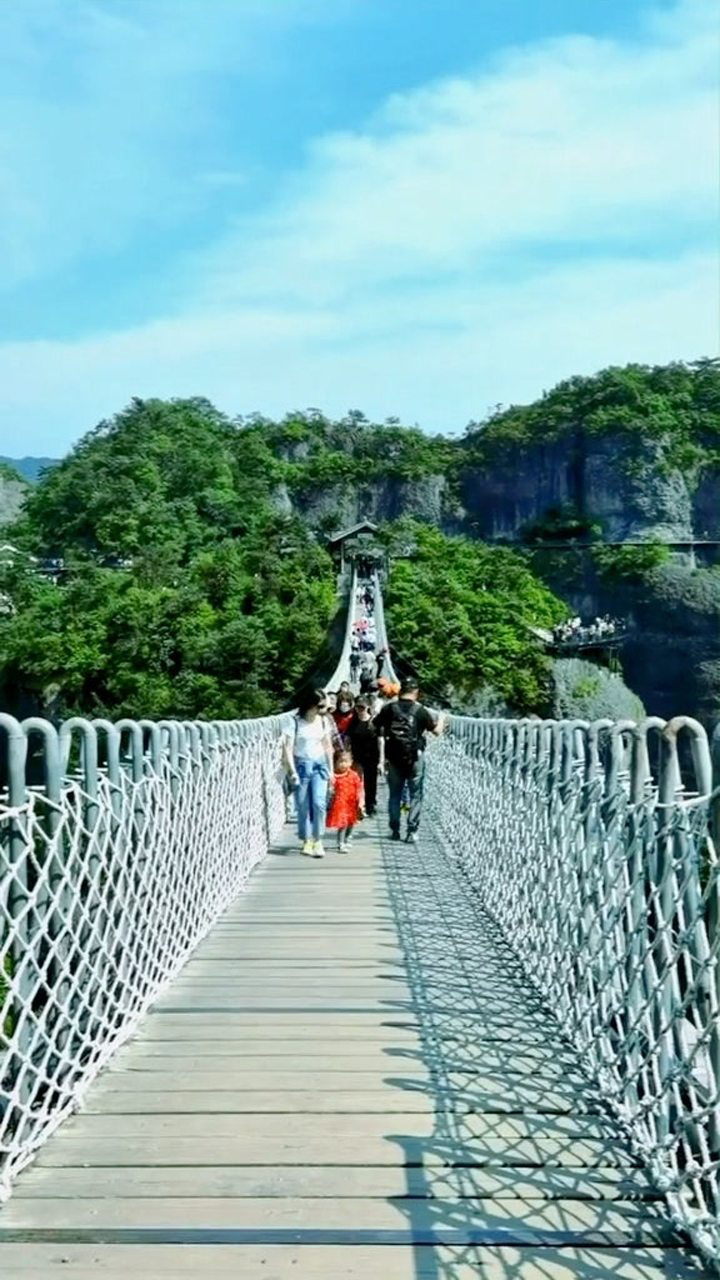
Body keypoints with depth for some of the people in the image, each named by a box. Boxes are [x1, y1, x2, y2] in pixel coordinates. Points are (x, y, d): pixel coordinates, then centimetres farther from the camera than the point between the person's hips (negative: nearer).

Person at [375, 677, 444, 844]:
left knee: (395, 794, 14)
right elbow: (436, 731, 1)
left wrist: (382, 758, 3)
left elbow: (381, 734, -2)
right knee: (415, 795, 6)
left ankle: (394, 830, 17)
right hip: (414, 757, -2)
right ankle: (412, 831, 1)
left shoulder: (389, 709, -1)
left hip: (394, 757, 2)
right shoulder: (420, 710, -6)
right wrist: (441, 720, 22)